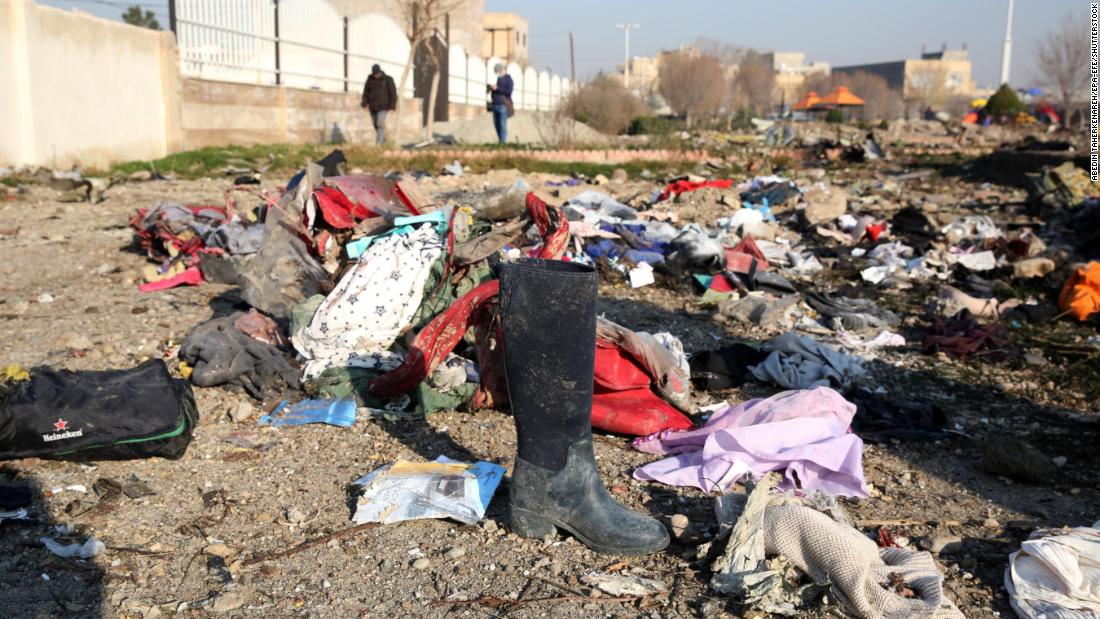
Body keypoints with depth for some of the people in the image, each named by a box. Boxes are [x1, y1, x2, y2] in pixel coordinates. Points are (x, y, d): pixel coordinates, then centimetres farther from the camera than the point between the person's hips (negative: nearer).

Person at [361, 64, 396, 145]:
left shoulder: (388, 79, -3)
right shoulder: (370, 79, 7)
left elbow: (393, 92, -3)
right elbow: (366, 91, 11)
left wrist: (393, 105, -8)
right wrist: (364, 103, 4)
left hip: (383, 106, -5)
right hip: (373, 106, 5)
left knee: (380, 123, -16)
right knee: (375, 125, 8)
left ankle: (379, 143, -19)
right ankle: (383, 141, 23)